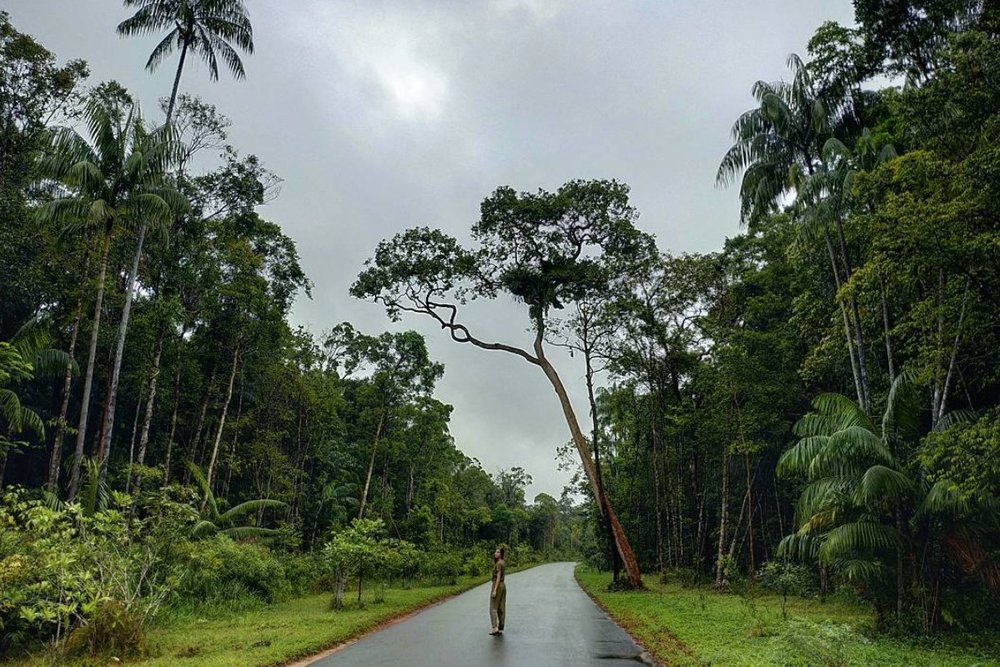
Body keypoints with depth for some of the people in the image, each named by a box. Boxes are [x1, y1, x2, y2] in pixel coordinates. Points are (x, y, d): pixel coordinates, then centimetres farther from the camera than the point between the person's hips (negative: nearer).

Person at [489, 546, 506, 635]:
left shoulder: (499, 563, -16)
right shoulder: (503, 562, 11)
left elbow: (498, 577, -21)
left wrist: (494, 590, -22)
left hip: (497, 586, -9)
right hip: (503, 585, 9)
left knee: (493, 608, -5)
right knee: (501, 608, 8)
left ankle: (495, 627, -11)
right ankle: (501, 629, 11)